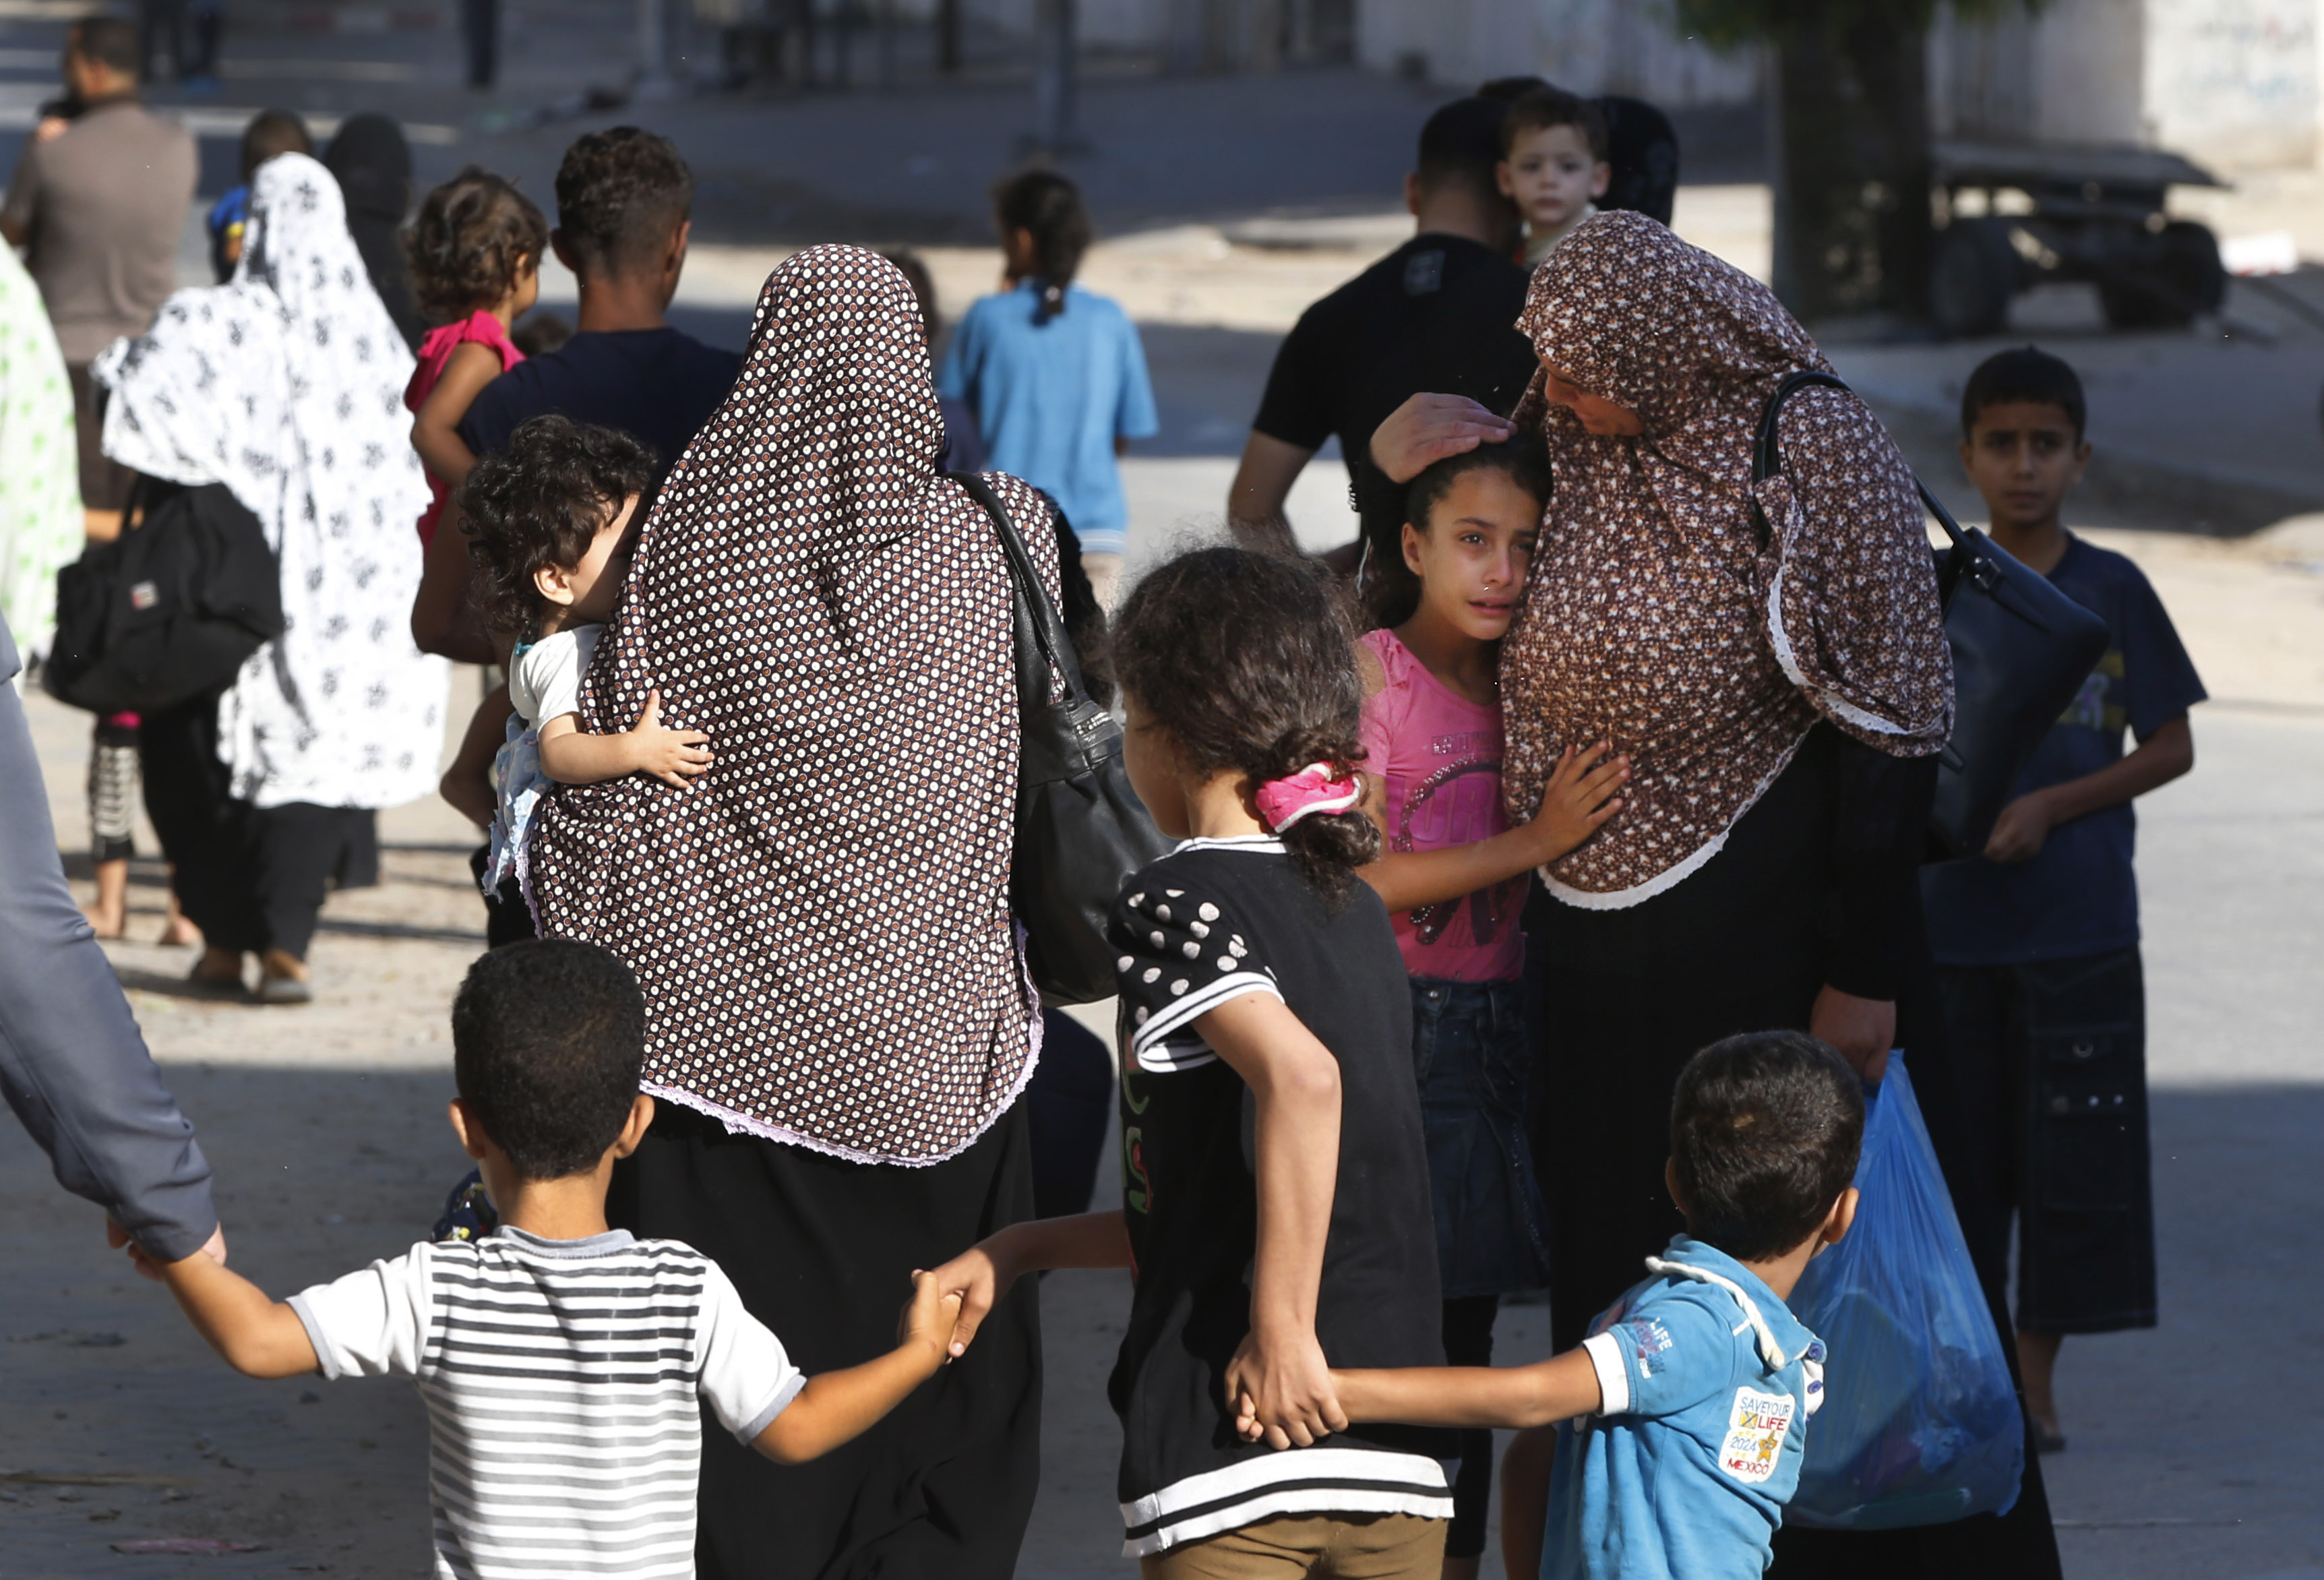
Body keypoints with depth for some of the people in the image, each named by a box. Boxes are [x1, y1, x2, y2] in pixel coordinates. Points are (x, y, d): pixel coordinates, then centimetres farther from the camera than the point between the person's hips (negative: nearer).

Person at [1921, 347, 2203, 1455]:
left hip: (2080, 925, -1)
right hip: (1951, 919, 1)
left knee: (2074, 1152, 0)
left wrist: (2049, 806, -11)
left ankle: (2034, 1375, 11)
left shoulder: (2111, 593, 0)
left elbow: (2171, 747, 0)